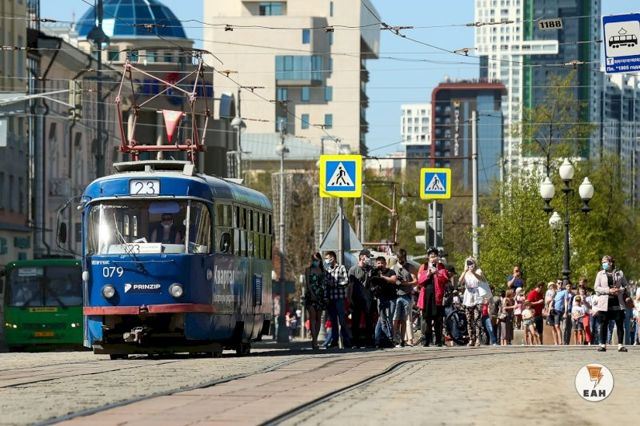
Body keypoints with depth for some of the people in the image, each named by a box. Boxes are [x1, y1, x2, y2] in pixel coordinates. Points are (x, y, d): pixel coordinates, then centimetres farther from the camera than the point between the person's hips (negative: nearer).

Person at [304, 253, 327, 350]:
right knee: (312, 317, -13)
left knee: (318, 318, 2)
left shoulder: (322, 270, 15)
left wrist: (325, 296, 6)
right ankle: (314, 340, -22)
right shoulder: (308, 270, 4)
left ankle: (315, 340, 9)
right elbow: (307, 283, -4)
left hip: (320, 295, 4)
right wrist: (311, 293, -19)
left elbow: (324, 284, 15)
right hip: (311, 295, -4)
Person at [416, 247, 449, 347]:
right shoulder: (423, 267, 12)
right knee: (426, 318, -2)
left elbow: (446, 279, -1)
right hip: (426, 295, 0)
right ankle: (425, 340, 0)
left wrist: (438, 273, -15)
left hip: (437, 295, 0)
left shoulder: (441, 267, 12)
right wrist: (427, 274, -11)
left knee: (438, 319, -1)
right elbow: (420, 281, 3)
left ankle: (439, 340, 2)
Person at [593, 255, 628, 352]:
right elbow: (596, 288, 0)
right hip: (604, 303, 0)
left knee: (620, 324, -1)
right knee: (603, 325, -1)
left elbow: (625, 286, 13)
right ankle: (603, 345, 4)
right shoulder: (600, 274, 7)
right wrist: (609, 290, -13)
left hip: (617, 303, 1)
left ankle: (620, 345, 3)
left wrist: (620, 290, -10)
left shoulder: (619, 274, 9)